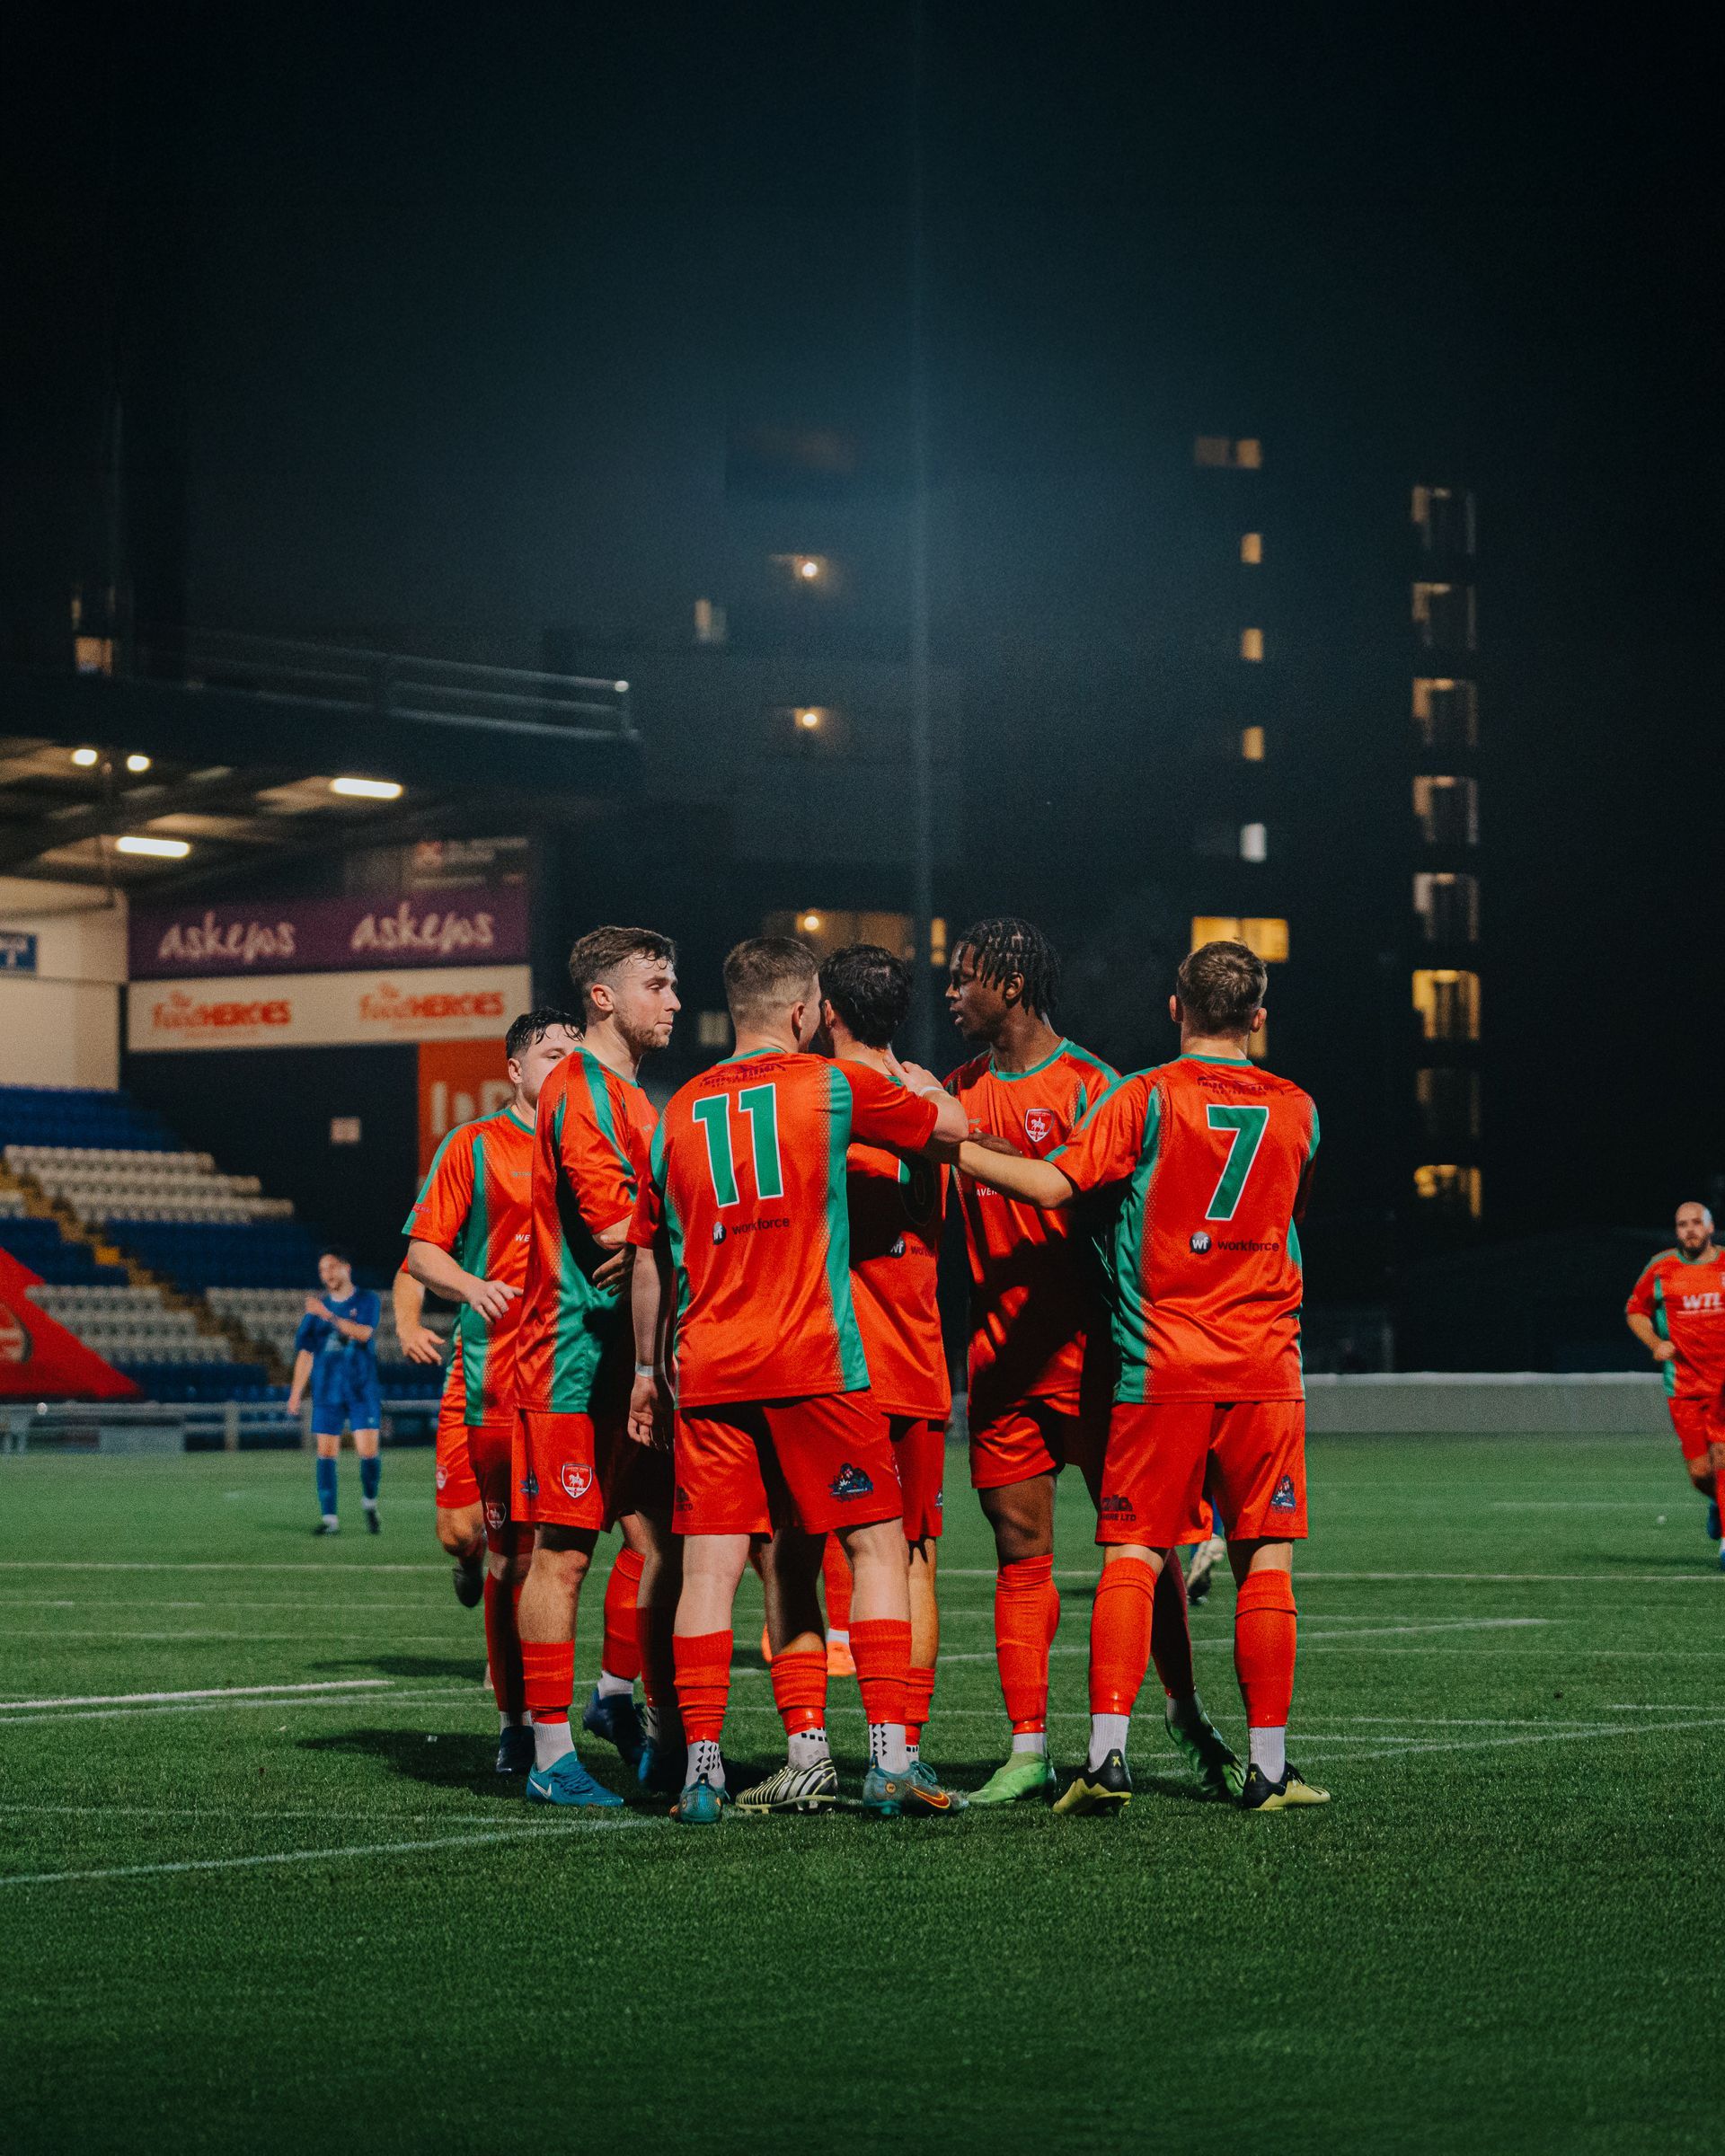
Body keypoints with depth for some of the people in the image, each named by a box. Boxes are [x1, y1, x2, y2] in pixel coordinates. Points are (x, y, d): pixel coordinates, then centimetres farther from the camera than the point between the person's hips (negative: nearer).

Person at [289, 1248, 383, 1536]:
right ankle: (329, 1519, 0)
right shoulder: (316, 1308, 10)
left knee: (368, 1452, -9)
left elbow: (363, 1333, -16)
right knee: (326, 1453, -3)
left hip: (362, 1391, -3)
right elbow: (305, 1352, 9)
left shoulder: (366, 1301, 2)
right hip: (327, 1392, 3)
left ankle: (370, 1504, 16)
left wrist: (329, 1316, -23)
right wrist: (296, 1393, 4)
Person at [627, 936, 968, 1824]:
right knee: (878, 1546, 4)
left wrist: (646, 1367, 27)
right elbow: (953, 1125, 10)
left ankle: (701, 1765, -3)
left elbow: (648, 1256, 18)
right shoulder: (830, 1086, -1)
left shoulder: (679, 1111, 11)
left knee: (709, 1565, 2)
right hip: (814, 1365, -4)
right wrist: (920, 1082, 32)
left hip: (705, 1372, 4)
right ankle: (889, 1757, -2)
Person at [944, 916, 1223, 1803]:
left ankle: (1186, 1712, 16)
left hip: (1084, 1351, -5)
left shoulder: (1086, 1085, -6)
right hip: (998, 1355, 5)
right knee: (1019, 1549, 3)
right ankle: (1027, 1752, 4)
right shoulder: (960, 1091, 12)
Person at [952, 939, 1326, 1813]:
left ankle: (1106, 1754, -10)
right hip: (1265, 1368, 2)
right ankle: (1268, 1767, 3)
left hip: (1159, 1371, -2)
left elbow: (1053, 1184, -14)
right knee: (1266, 1562, 4)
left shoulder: (1146, 1099, -4)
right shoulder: (1297, 1110, 8)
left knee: (1132, 1558, 0)